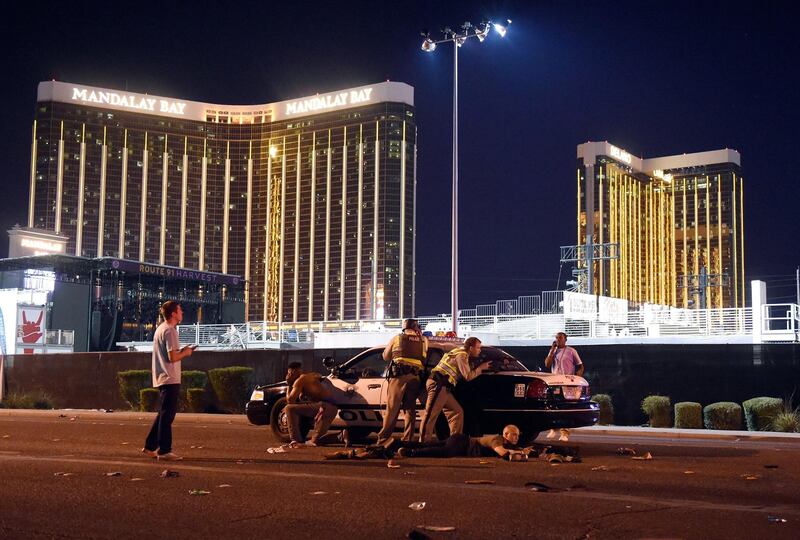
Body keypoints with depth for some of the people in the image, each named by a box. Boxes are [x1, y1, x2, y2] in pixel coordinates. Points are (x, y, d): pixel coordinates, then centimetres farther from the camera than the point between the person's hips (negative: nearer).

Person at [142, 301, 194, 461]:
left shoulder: (160, 329, 17)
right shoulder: (170, 331, -14)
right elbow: (172, 357, -21)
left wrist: (182, 351, 14)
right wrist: (185, 352, -4)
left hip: (162, 379, 10)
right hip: (170, 379, -10)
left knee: (164, 414, 17)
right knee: (167, 415, -6)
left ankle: (150, 446, 20)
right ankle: (164, 451, -3)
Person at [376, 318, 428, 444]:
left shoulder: (397, 338, 12)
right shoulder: (423, 340, 16)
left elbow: (386, 356, 19)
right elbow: (425, 359, 15)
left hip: (398, 375, -1)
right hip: (415, 377, 2)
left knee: (392, 407, -1)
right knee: (410, 408, 8)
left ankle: (383, 438, -4)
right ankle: (407, 440, 3)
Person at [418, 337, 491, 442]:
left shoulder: (462, 353, 21)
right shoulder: (461, 355, -9)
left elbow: (466, 373, 30)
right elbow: (468, 376, -12)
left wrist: (479, 368, 19)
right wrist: (481, 368, -1)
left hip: (444, 387, 10)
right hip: (438, 384, -10)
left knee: (457, 411, 10)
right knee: (431, 415, -12)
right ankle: (423, 442, -14)